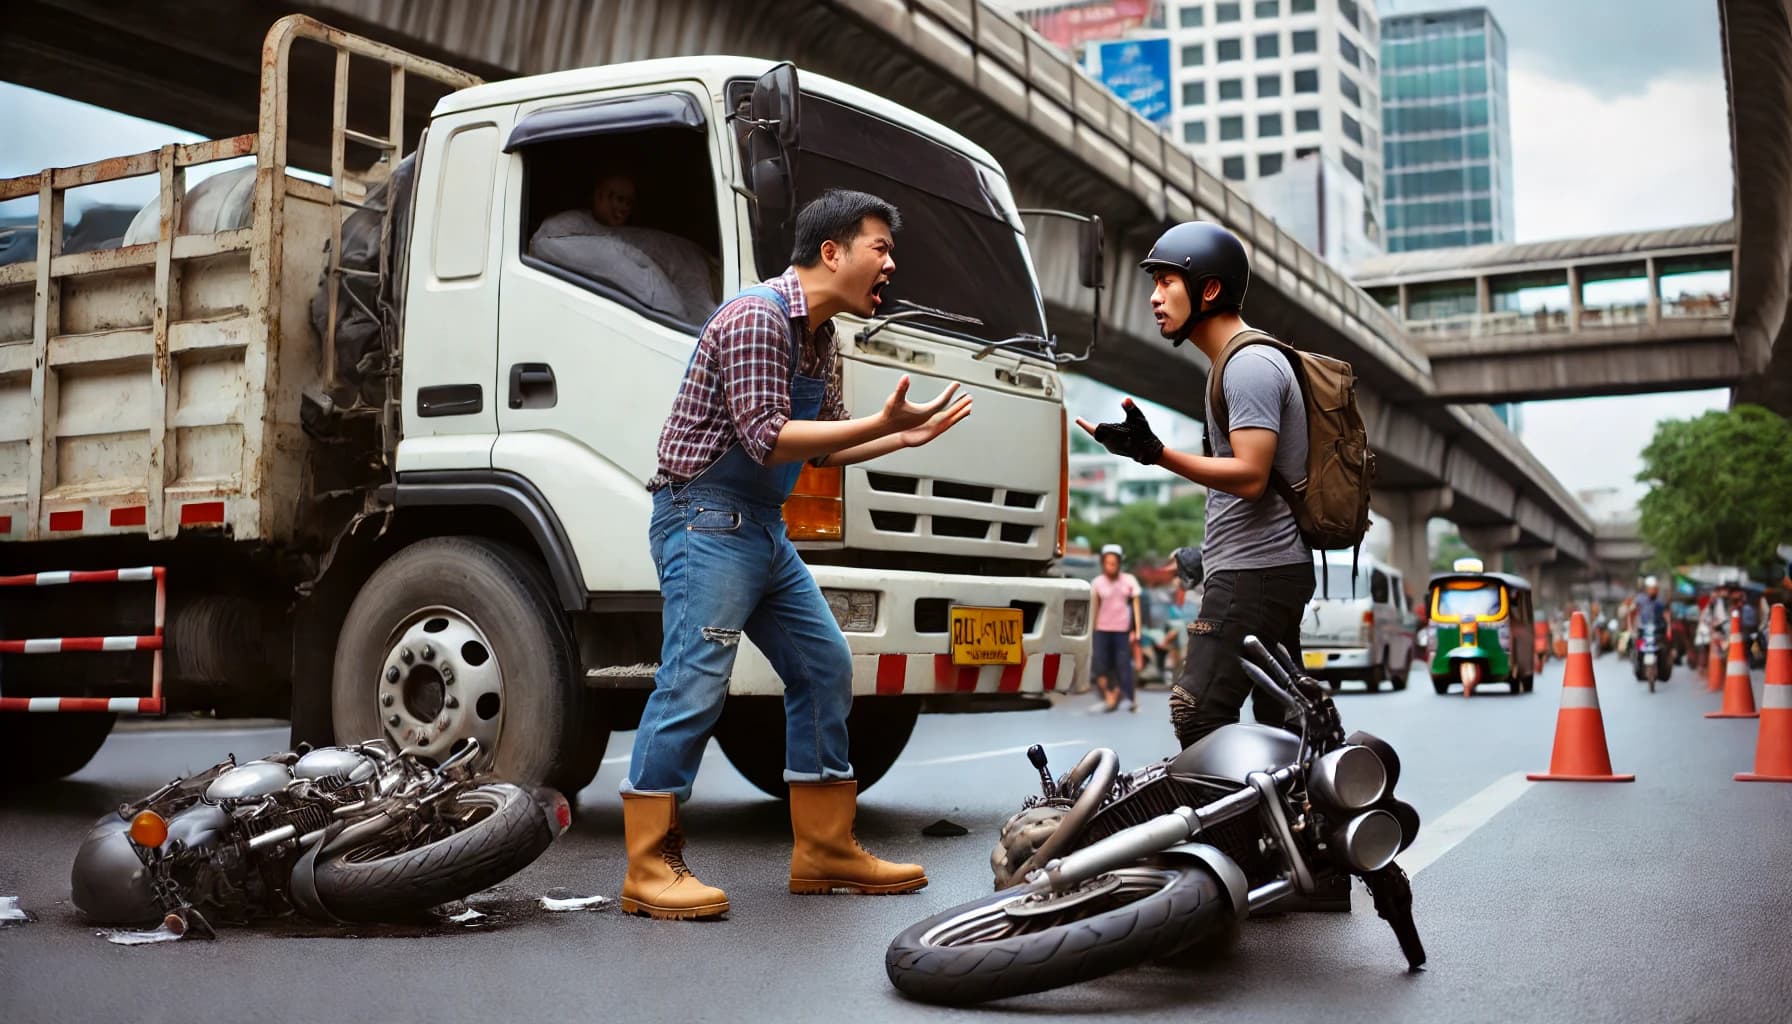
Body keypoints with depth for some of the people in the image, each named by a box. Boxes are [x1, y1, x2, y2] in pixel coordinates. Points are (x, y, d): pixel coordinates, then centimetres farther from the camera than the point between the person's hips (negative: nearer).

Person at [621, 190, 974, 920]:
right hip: (706, 520, -10)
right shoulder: (756, 318, -15)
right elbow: (768, 440, -23)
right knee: (694, 683, -13)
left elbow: (823, 449, 19)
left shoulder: (819, 338, 14)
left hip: (763, 529, 10)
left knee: (824, 668, 9)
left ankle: (825, 850, 16)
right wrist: (880, 422, -21)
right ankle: (651, 868, -7)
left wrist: (904, 436, 9)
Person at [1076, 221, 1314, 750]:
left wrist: (1154, 452, -27)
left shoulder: (1250, 364, -13)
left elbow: (1250, 477, -22)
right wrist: (1211, 550, 25)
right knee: (1279, 722, 11)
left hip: (1253, 572, -11)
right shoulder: (1250, 360, 20)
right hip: (1271, 568, 11)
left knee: (1198, 714, -15)